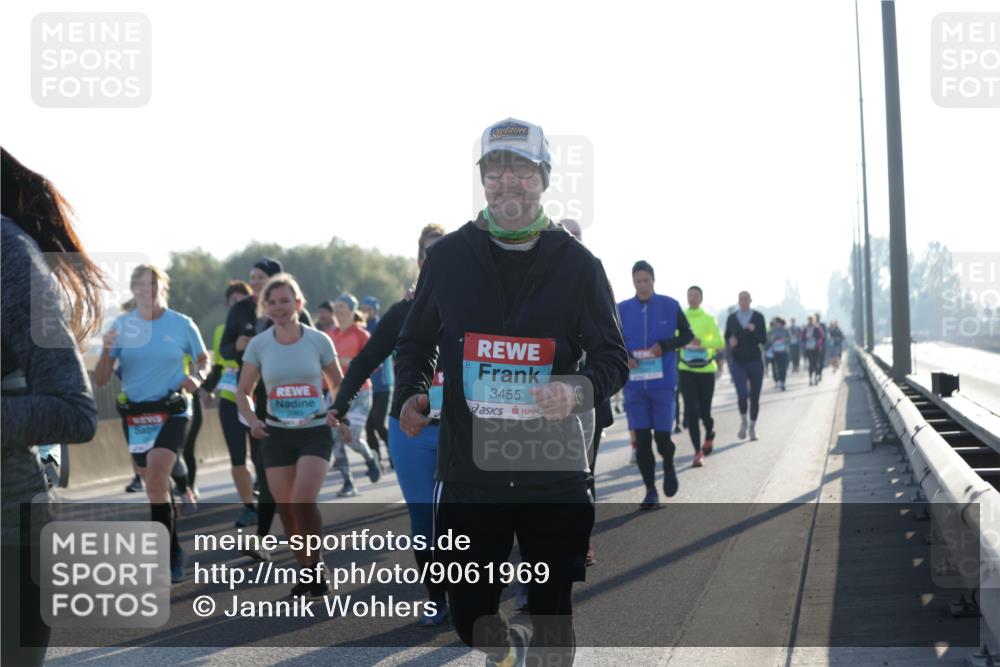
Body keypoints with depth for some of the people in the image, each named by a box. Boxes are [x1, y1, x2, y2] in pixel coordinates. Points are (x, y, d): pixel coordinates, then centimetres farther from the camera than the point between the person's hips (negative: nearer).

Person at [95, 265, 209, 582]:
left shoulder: (181, 325, -4)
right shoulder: (121, 326, -1)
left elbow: (203, 360, 13)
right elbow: (100, 381, -2)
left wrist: (196, 377, -10)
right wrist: (106, 351, -21)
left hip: (172, 410, -3)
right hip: (134, 413, 3)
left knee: (155, 478, -22)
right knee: (156, 484, 14)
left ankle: (166, 556, -15)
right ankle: (173, 550, 34)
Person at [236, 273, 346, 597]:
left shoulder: (318, 340, -4)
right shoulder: (258, 344, 0)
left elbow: (339, 384, 7)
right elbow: (243, 392, 8)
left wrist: (338, 412, -12)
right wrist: (252, 420, -11)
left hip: (315, 431, -2)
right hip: (277, 434, 3)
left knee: (303, 501, -20)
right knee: (285, 508, 2)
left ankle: (315, 565, 1)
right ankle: (305, 570, 21)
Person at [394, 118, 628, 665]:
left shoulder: (577, 264, 2)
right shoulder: (448, 256, 6)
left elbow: (612, 358, 4)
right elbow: (415, 342, 15)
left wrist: (579, 390, -18)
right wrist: (410, 396, -5)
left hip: (554, 474, -1)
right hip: (468, 471, 1)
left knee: (554, 619, 5)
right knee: (470, 617, 5)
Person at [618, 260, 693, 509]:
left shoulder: (670, 306, 0)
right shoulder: (622, 309, 3)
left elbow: (687, 335, 6)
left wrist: (664, 345, -12)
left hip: (663, 383, -1)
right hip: (634, 384, 1)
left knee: (662, 436, -3)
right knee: (642, 440, -1)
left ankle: (668, 466, 31)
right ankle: (651, 491, 11)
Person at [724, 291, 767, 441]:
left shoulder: (758, 317, 0)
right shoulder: (732, 318, 4)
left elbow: (764, 340, -2)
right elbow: (726, 337, 13)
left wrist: (754, 331, -20)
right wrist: (730, 341, -9)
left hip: (755, 361, 0)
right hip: (738, 362, 0)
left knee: (754, 397, 4)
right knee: (742, 394, -17)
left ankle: (752, 427, 20)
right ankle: (743, 421, 9)